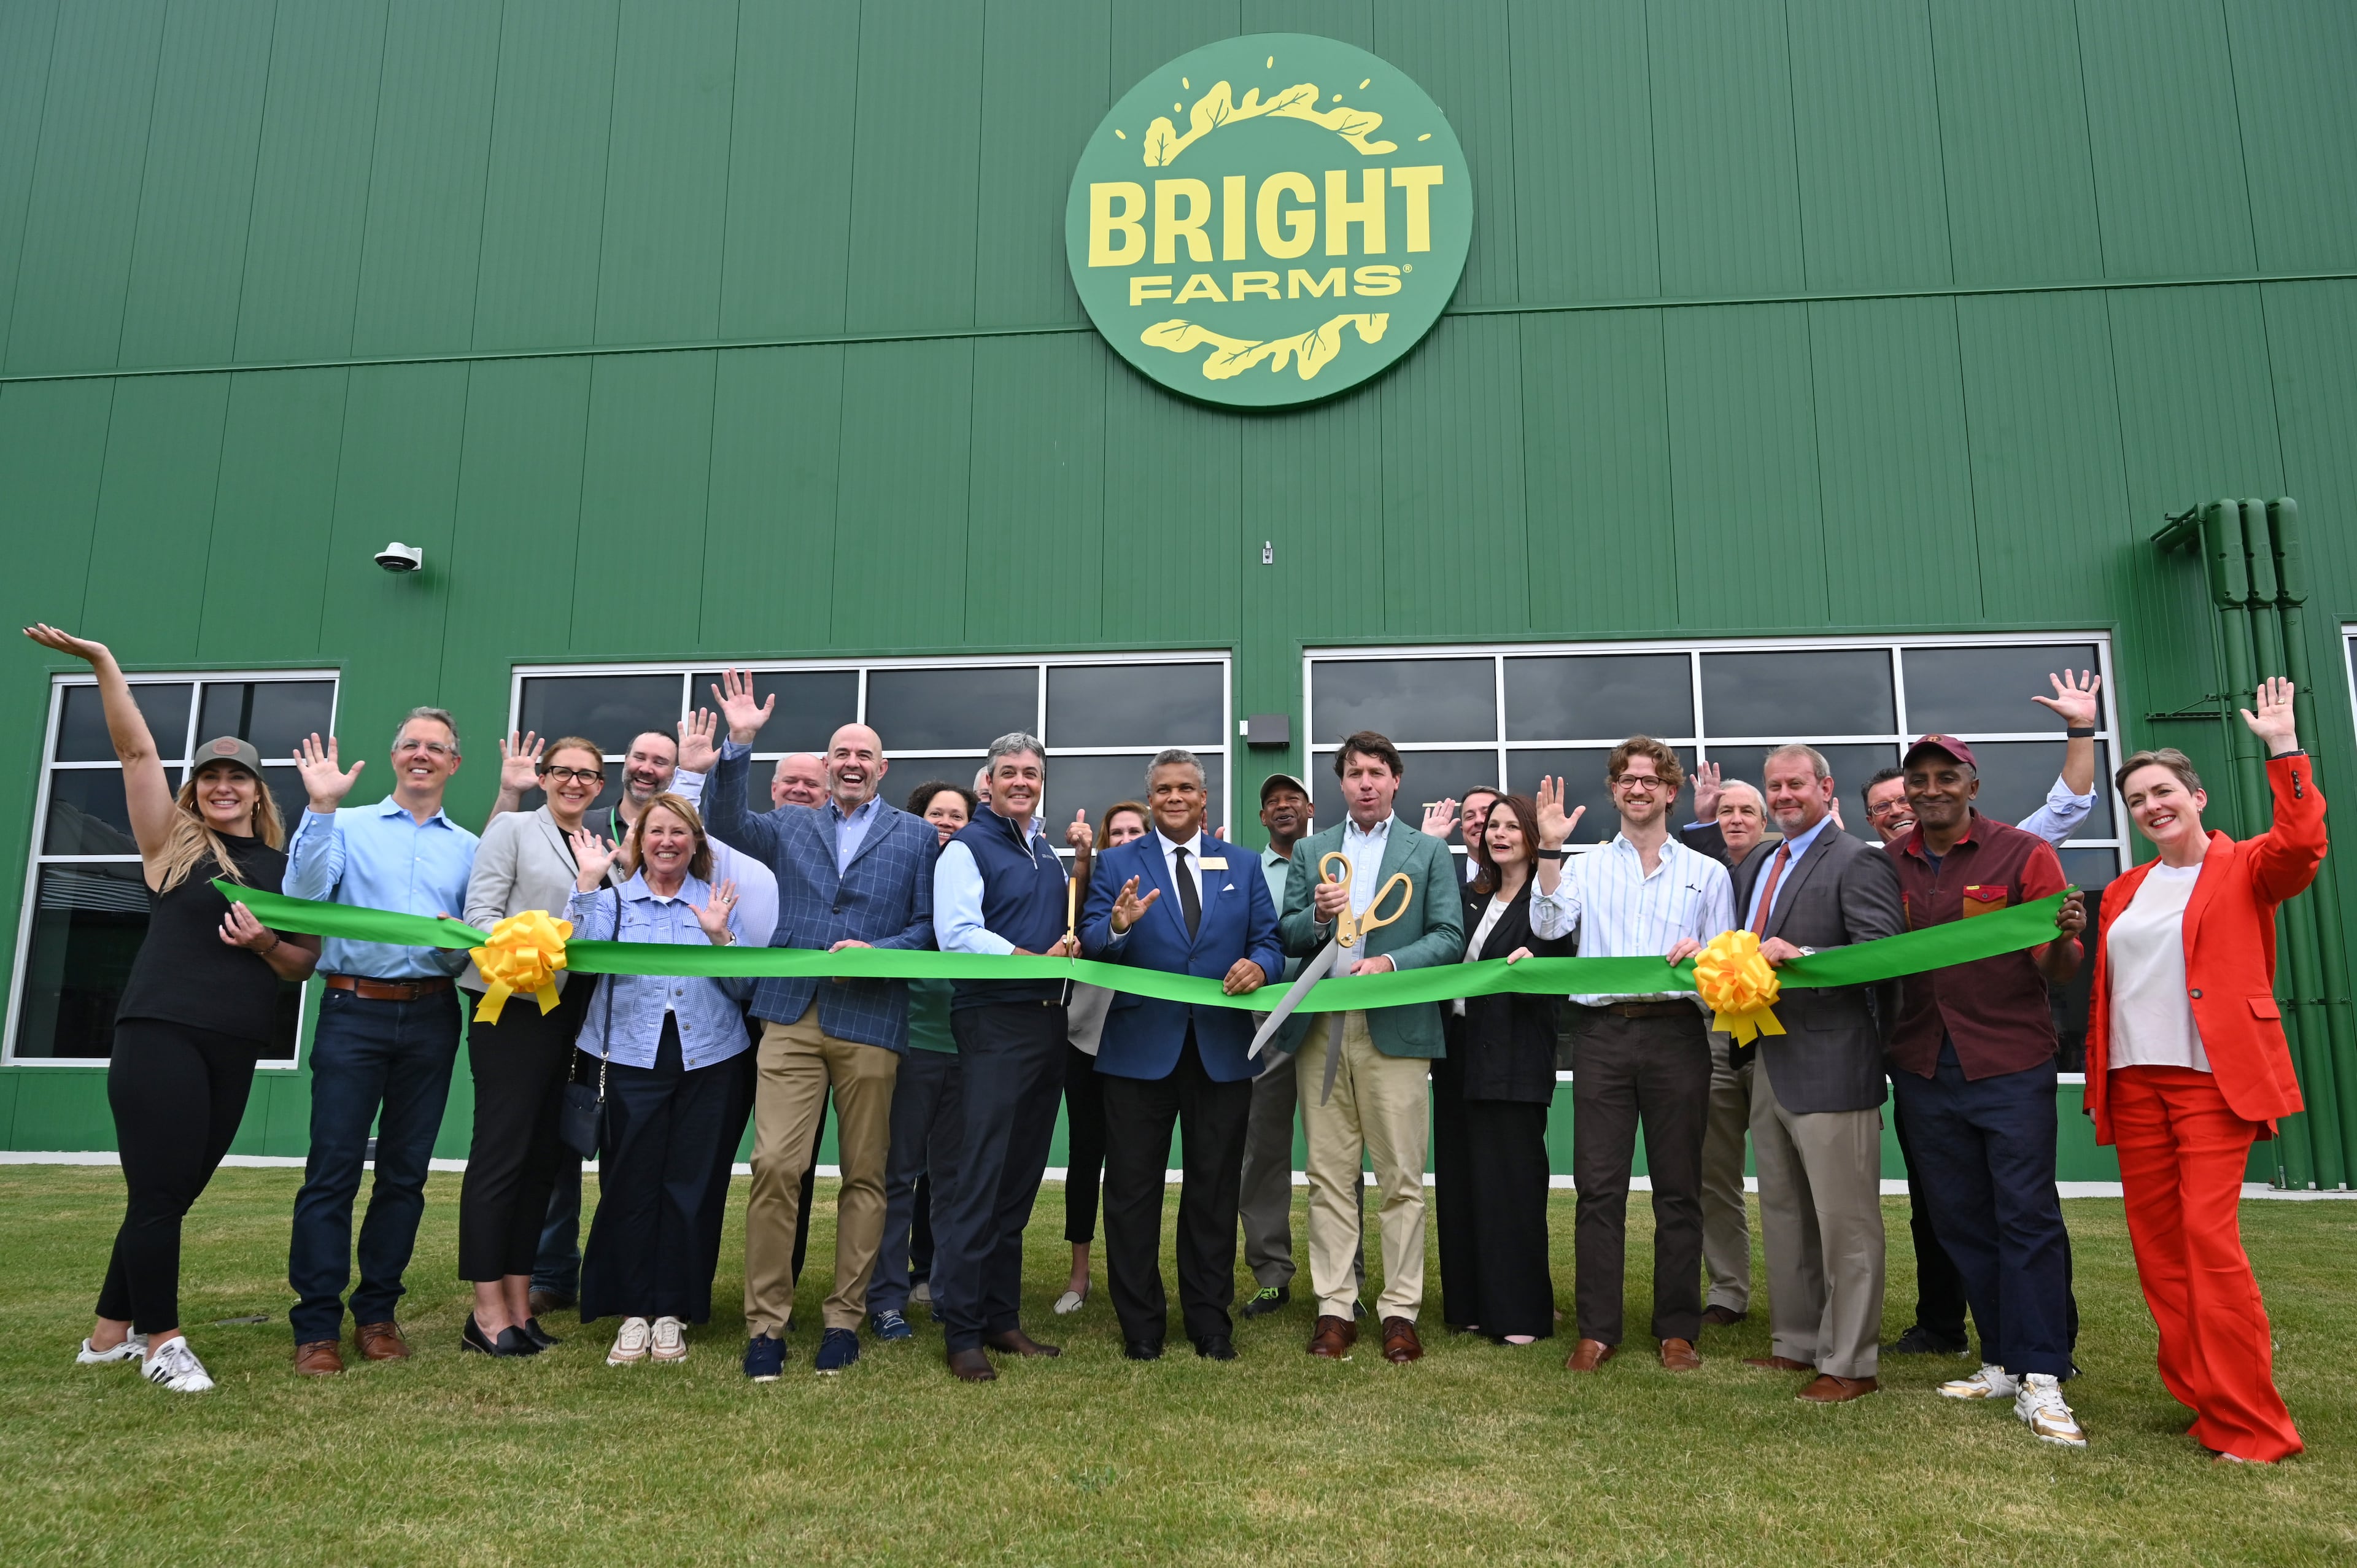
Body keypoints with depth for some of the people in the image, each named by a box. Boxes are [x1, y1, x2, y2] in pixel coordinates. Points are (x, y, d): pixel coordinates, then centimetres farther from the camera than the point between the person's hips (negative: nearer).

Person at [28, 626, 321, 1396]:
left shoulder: (285, 867, 12)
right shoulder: (173, 845, 3)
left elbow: (306, 963, 12)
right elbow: (136, 750, -3)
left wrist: (267, 944, -8)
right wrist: (103, 662, -8)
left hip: (235, 1051, 4)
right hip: (160, 1036, -4)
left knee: (172, 1193, 12)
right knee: (161, 1193, -4)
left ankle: (111, 1333, 26)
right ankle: (160, 1341, 10)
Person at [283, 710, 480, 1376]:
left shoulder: (468, 847, 13)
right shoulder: (349, 826, 6)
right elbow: (303, 895, -11)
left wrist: (455, 941, -12)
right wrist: (321, 807, -17)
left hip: (431, 1016, 3)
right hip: (354, 1012, -3)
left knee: (406, 1171, 8)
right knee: (333, 1167, -4)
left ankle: (377, 1311, 20)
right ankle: (317, 1325, 4)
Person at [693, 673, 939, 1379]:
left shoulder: (916, 836, 10)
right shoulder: (791, 825, 17)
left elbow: (929, 925, 5)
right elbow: (727, 823, 0)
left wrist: (876, 953, -11)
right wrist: (739, 745, -9)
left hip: (872, 1023, -1)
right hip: (792, 1017, 1)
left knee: (864, 1175, 5)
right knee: (775, 1164, -9)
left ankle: (844, 1319, 17)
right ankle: (765, 1323, 4)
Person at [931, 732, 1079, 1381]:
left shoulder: (1046, 851, 18)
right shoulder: (967, 848, -4)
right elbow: (958, 934, -17)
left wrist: (1071, 945, 4)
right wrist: (1037, 960, -23)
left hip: (1048, 1021, 7)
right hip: (995, 1021, -7)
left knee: (1021, 1178, 10)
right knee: (983, 1176, -7)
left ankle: (1002, 1316, 19)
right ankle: (961, 1329, 0)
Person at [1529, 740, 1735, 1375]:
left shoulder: (1706, 873, 13)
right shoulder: (1585, 866, 12)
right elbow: (1549, 925, -5)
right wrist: (1549, 848, -13)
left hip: (1677, 1032, 0)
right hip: (1602, 1031, 0)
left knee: (1678, 1186, 5)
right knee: (1598, 1185, 0)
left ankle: (1678, 1329, 16)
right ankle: (1597, 1330, 7)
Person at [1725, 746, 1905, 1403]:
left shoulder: (1857, 863, -8)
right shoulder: (1753, 868, 16)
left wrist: (1801, 956, -27)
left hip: (1831, 1065, -9)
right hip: (1769, 1063, 9)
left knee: (1845, 1221, 0)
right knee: (1782, 1215, 17)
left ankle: (1851, 1364, 11)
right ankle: (1795, 1344, 30)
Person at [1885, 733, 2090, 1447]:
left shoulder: (2024, 854, -3)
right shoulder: (1888, 866, 6)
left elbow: (2054, 971, -5)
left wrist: (2065, 940, -26)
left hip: (2011, 1065, -4)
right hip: (1924, 1067, 4)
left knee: (2027, 1216, -4)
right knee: (1958, 1219, 11)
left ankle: (2041, 1380, 2)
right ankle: (2002, 1361, 23)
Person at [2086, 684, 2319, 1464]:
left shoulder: (2246, 868, 2)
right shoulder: (2125, 890, 16)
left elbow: (2301, 843, -21)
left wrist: (2282, 746, -19)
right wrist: (2097, 1075, 10)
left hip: (2213, 1078, -6)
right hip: (2134, 1083, 6)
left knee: (2209, 1238, -12)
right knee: (2156, 1244, 6)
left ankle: (2249, 1422, -3)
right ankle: (2198, 1396, 18)